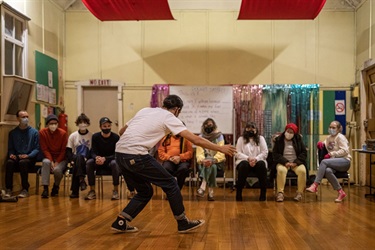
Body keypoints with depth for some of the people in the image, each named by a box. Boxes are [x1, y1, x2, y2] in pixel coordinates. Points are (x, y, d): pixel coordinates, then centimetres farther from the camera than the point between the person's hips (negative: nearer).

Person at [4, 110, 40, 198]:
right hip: (16, 158, 2)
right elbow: (10, 148, 16)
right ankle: (9, 189, -25)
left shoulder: (34, 132, 5)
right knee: (9, 162, -32)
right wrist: (11, 154, -7)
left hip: (29, 158, -2)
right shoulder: (12, 133, 13)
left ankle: (25, 189, -28)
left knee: (23, 162, -36)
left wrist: (28, 155, -16)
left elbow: (37, 149, 1)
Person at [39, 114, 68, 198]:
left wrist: (57, 162, -17)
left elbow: (63, 150, -8)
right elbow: (44, 149, -6)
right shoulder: (42, 132, -7)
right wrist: (51, 161, -19)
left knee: (57, 169, -31)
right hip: (49, 157, 1)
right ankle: (45, 188, -28)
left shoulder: (63, 133, -10)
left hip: (61, 158, -1)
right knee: (45, 162, -34)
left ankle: (56, 186, 4)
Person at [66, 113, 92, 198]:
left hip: (87, 161, -1)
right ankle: (81, 179, -38)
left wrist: (88, 158, -18)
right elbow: (68, 151, 3)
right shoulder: (73, 136, 6)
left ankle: (75, 191, -29)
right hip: (76, 160, 1)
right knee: (79, 156, -35)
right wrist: (72, 160, -13)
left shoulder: (92, 136, 2)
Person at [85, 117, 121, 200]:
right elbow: (93, 152, -7)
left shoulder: (116, 137, -10)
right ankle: (92, 191, -23)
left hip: (111, 160, -2)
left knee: (114, 163, -37)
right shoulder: (95, 136, -3)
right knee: (89, 162, -28)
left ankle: (116, 190, -26)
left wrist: (105, 159, -31)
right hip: (99, 162, 2)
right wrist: (97, 158, -32)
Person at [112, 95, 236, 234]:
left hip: (119, 153, 7)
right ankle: (183, 223, 15)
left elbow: (122, 130, 25)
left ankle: (120, 222, 17)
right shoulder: (169, 117, 2)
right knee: (170, 184, 7)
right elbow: (195, 139, -2)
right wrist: (220, 148, 5)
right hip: (136, 155, -7)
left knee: (145, 191, 21)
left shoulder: (145, 110, 21)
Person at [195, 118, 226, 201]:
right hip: (204, 162, 1)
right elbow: (199, 152, -3)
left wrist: (213, 160, -27)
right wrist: (203, 160, -25)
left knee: (212, 166, -35)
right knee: (211, 166, -34)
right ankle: (210, 191, -41)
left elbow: (221, 153, -9)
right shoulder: (201, 137, 6)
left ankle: (202, 188, -42)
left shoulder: (219, 136, 0)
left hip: (217, 161, 0)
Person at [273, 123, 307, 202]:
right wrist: (285, 162, -16)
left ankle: (299, 192, -23)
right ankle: (280, 192, -30)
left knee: (302, 170, -32)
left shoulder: (298, 140, 9)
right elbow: (275, 154, -2)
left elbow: (304, 152, 4)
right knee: (281, 170, -35)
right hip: (283, 163, -1)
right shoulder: (279, 140, 5)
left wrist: (296, 162, -10)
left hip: (296, 163, 1)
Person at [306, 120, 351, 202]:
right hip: (335, 163, 5)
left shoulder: (340, 137, -1)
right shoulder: (329, 138, 22)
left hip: (344, 161, -5)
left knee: (324, 161, -32)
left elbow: (345, 151, -12)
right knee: (327, 171, -34)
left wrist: (331, 154, -20)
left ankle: (315, 186, -34)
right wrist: (320, 144, 4)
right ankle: (340, 192, -24)